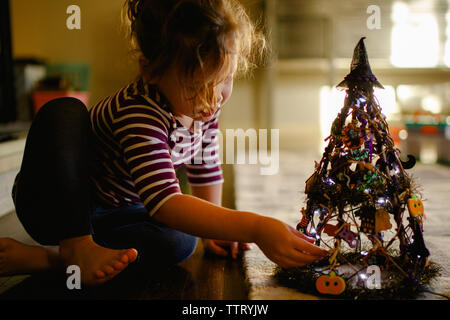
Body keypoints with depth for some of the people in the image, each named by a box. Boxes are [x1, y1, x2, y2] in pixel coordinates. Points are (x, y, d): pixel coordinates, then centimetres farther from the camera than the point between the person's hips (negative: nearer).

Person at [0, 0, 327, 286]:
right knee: (64, 111, -33)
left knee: (180, 243, -25)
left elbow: (206, 168, 5)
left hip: (117, 211, 6)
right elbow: (164, 203, -47)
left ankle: (48, 256, -20)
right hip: (57, 204, -6)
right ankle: (76, 247, -30)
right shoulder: (138, 115, -37)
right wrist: (255, 228, -53)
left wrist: (214, 228, 1)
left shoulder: (204, 107, -12)